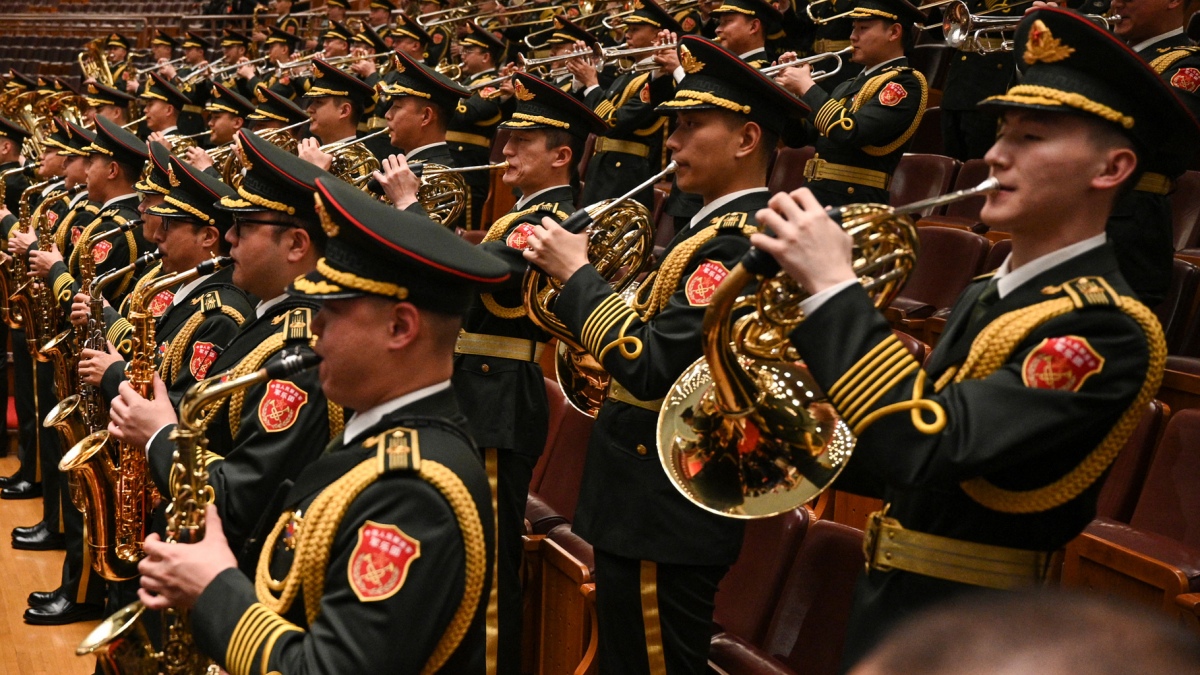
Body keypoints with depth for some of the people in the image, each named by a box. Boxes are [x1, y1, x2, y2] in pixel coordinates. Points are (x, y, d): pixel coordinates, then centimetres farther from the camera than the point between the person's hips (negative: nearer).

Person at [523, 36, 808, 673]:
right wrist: (575, 273, 2)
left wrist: (574, 272, -17)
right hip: (653, 499, 10)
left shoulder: (739, 242, -21)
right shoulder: (716, 224, 11)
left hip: (663, 515, -10)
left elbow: (648, 367, -28)